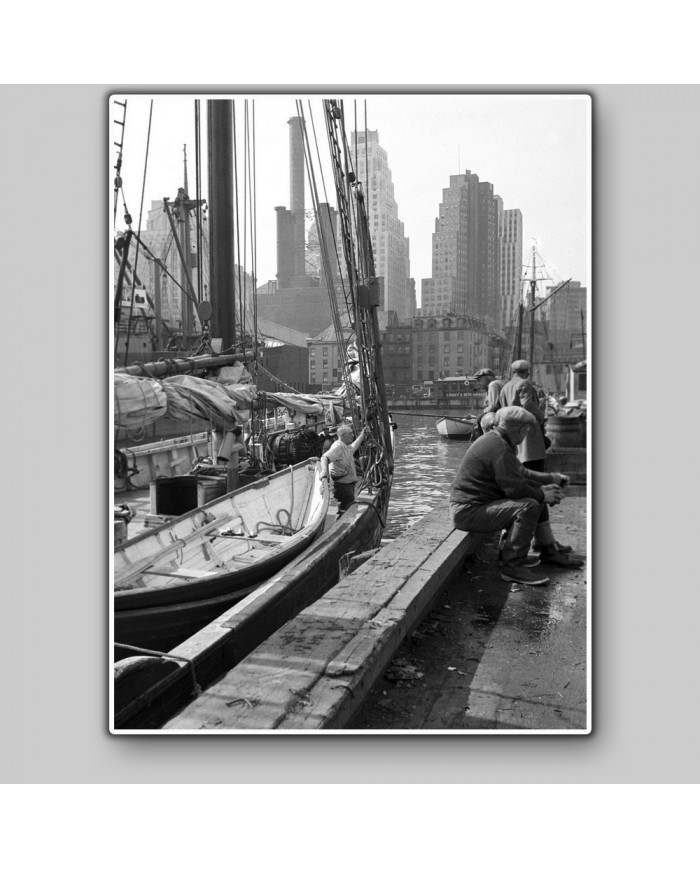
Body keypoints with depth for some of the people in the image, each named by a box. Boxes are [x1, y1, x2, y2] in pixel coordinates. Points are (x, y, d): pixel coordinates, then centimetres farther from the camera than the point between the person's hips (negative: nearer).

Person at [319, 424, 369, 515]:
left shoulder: (347, 447, 12)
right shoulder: (338, 447, -19)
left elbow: (354, 446, 37)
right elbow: (325, 457, -35)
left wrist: (362, 434, 39)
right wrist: (324, 471, -52)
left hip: (349, 483, 10)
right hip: (342, 485, -10)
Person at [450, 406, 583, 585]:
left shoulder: (496, 440, 13)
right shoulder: (499, 448, -21)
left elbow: (520, 473, 22)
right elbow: (515, 488, -23)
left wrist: (552, 479, 18)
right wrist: (542, 495, -8)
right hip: (468, 512, -11)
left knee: (536, 500, 15)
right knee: (528, 506, -24)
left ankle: (548, 552, 26)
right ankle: (512, 567, -19)